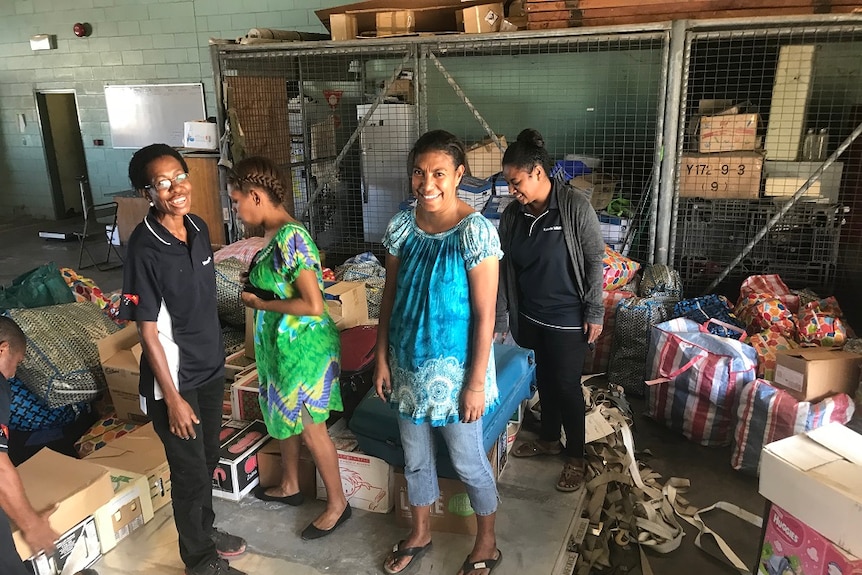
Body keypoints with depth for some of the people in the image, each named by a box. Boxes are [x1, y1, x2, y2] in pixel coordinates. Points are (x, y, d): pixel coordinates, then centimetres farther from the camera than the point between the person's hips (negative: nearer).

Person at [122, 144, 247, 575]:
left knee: (207, 459, 23)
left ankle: (204, 530, 46)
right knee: (189, 471, 10)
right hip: (173, 377, -7)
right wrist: (172, 397, -16)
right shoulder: (144, 249, -22)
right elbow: (147, 330, -18)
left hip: (211, 367, 7)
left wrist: (216, 353, 16)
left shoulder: (199, 228, -1)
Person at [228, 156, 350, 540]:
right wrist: (256, 293, -1)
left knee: (310, 427, 5)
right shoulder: (274, 233, 4)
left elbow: (313, 305, -29)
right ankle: (289, 486, 44)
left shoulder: (290, 237, -25)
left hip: (303, 346, -10)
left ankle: (337, 503, 24)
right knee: (283, 417, 23)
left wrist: (260, 303, -18)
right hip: (279, 343, 10)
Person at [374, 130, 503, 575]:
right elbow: (390, 297, 5)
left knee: (467, 462, 12)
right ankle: (419, 534, 45)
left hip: (453, 366, -5)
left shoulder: (475, 232, -18)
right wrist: (381, 358, 4)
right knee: (415, 458, 21)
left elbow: (485, 315, -16)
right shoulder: (401, 226, -3)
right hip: (408, 363, 5)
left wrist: (476, 383, -15)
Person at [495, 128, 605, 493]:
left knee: (567, 384, 5)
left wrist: (594, 312, -12)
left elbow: (595, 260, -12)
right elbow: (504, 269, 1)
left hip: (567, 318, -5)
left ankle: (576, 456, 24)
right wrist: (498, 319, 2)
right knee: (544, 377, 20)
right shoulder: (512, 215, -3)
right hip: (531, 315, 6)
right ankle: (549, 439, 41)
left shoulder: (575, 207, -18)